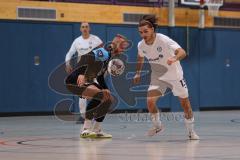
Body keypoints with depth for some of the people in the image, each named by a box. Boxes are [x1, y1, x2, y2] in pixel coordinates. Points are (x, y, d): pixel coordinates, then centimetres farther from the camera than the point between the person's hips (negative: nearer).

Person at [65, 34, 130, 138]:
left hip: (87, 82, 11)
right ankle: (86, 129, -31)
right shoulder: (103, 52, -17)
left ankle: (96, 130, 19)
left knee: (109, 99, 17)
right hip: (75, 81, -11)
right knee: (100, 94, -32)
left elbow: (100, 77, 21)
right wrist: (81, 74, -48)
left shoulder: (109, 57, 14)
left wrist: (106, 90, 7)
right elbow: (86, 58, -36)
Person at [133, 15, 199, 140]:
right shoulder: (141, 45, -11)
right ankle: (157, 125, 9)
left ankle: (191, 131, 24)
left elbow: (182, 52, -40)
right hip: (157, 77, 3)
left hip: (175, 75, -3)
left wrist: (175, 58, -59)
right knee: (150, 101, -17)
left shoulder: (163, 40, -27)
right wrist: (138, 73, 15)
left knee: (185, 103, 4)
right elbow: (140, 58, 15)